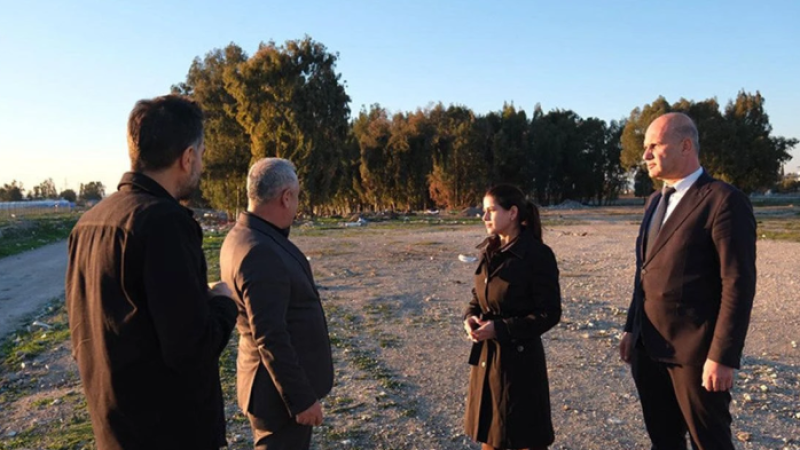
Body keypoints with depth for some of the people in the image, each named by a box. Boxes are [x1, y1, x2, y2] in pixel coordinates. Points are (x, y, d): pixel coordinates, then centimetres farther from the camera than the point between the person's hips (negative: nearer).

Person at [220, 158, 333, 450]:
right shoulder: (260, 253, -27)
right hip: (281, 389, -10)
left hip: (281, 381, 10)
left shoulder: (244, 236, 4)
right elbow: (270, 338, -27)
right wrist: (301, 398, -22)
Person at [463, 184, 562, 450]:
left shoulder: (538, 255, -16)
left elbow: (549, 314, -16)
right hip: (485, 354, 7)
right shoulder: (489, 252, 6)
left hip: (519, 357, -7)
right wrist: (470, 317, -6)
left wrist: (500, 328, -21)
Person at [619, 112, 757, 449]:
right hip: (648, 347, 7)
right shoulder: (655, 202, 13)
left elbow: (738, 285, -17)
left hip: (693, 351, -7)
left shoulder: (724, 200, -12)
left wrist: (723, 357, -19)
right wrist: (631, 330, 15)